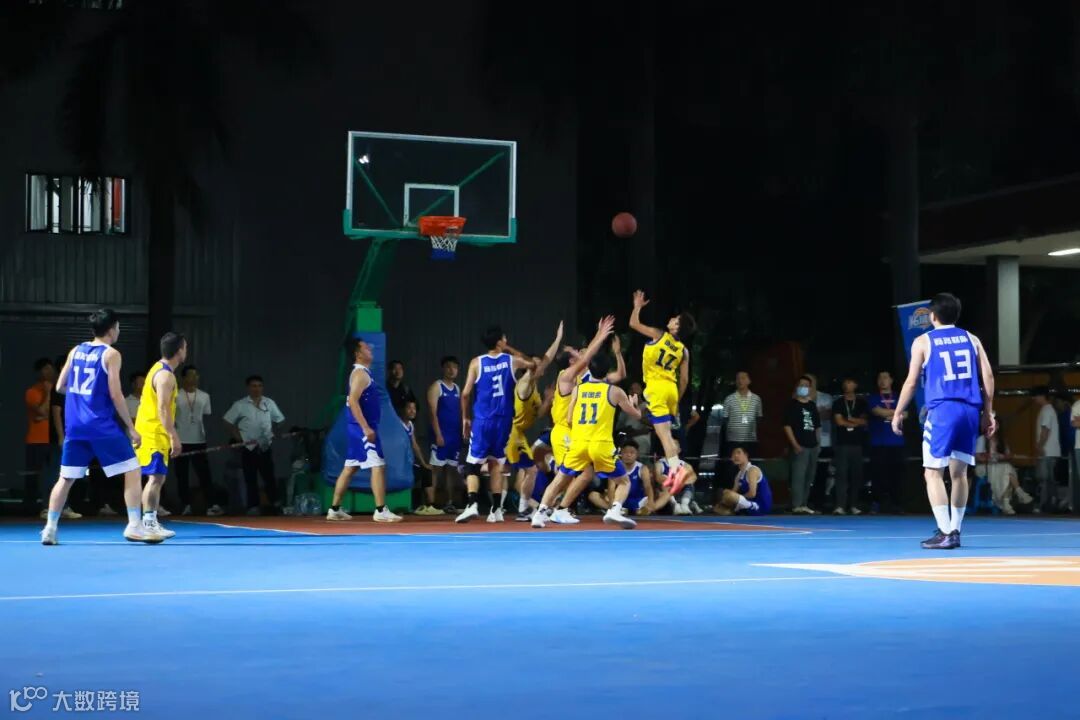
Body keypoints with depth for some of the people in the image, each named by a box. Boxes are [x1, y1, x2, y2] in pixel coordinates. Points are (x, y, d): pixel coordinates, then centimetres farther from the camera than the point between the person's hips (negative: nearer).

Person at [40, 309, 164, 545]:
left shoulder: (76, 351, 11)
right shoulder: (110, 354, -6)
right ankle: (134, 526, -6)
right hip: (102, 425, -6)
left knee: (66, 477, 13)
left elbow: (60, 387, 16)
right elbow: (115, 395, -11)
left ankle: (49, 528, 10)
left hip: (75, 425, 6)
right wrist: (131, 428, -5)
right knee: (132, 471, 0)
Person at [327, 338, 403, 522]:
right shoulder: (360, 373, -13)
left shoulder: (363, 372, 18)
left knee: (350, 468, 13)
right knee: (378, 466, -11)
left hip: (360, 427, 10)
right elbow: (352, 401, -23)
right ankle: (381, 511, -13)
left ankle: (334, 510, 17)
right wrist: (366, 428, -26)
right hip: (361, 427, -10)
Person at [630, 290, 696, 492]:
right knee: (666, 432, 16)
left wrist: (638, 306, 19)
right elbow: (684, 380, 10)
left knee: (664, 433, -11)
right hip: (671, 389, 6)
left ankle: (676, 467, -23)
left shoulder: (659, 335, -3)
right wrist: (677, 400, 20)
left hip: (656, 387, -6)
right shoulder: (684, 350, 10)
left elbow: (633, 323, 3)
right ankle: (674, 470, 13)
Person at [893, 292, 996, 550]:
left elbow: (911, 382, 1)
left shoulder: (923, 342, 3)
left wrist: (898, 413, 10)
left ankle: (945, 533, -12)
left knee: (933, 473, -2)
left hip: (942, 411, -5)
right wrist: (988, 412, 15)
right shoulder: (971, 339, 14)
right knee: (959, 472, 13)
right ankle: (954, 531, 17)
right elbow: (988, 377, 9)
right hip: (970, 410, 5)